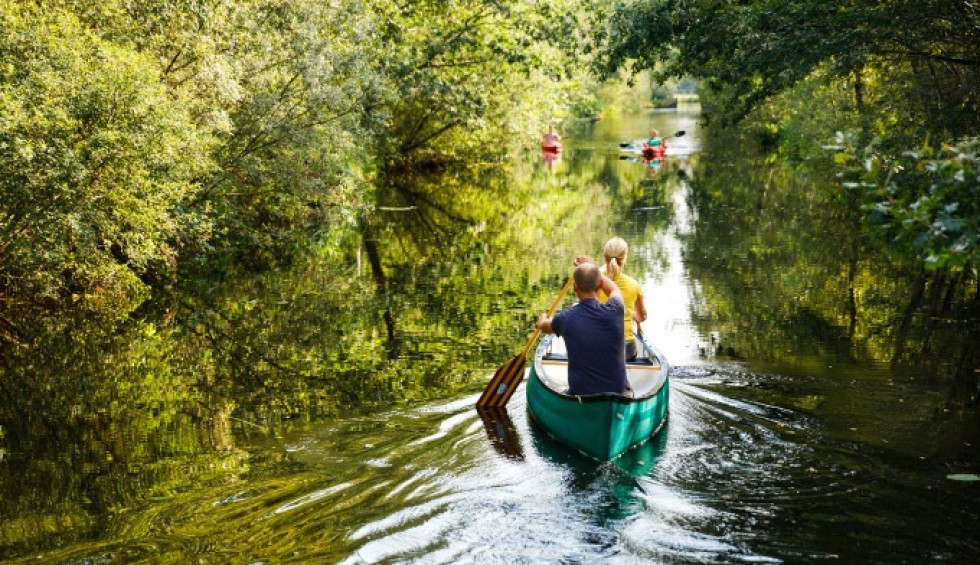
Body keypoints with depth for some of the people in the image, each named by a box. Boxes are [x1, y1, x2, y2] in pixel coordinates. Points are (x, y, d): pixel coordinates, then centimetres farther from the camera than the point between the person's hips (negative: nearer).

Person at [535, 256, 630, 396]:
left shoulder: (566, 318, -13)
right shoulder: (614, 311, -14)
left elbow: (545, 326, 15)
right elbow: (614, 289, 14)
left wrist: (541, 321, 38)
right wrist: (592, 267, 27)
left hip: (580, 394, 0)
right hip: (618, 393, 1)